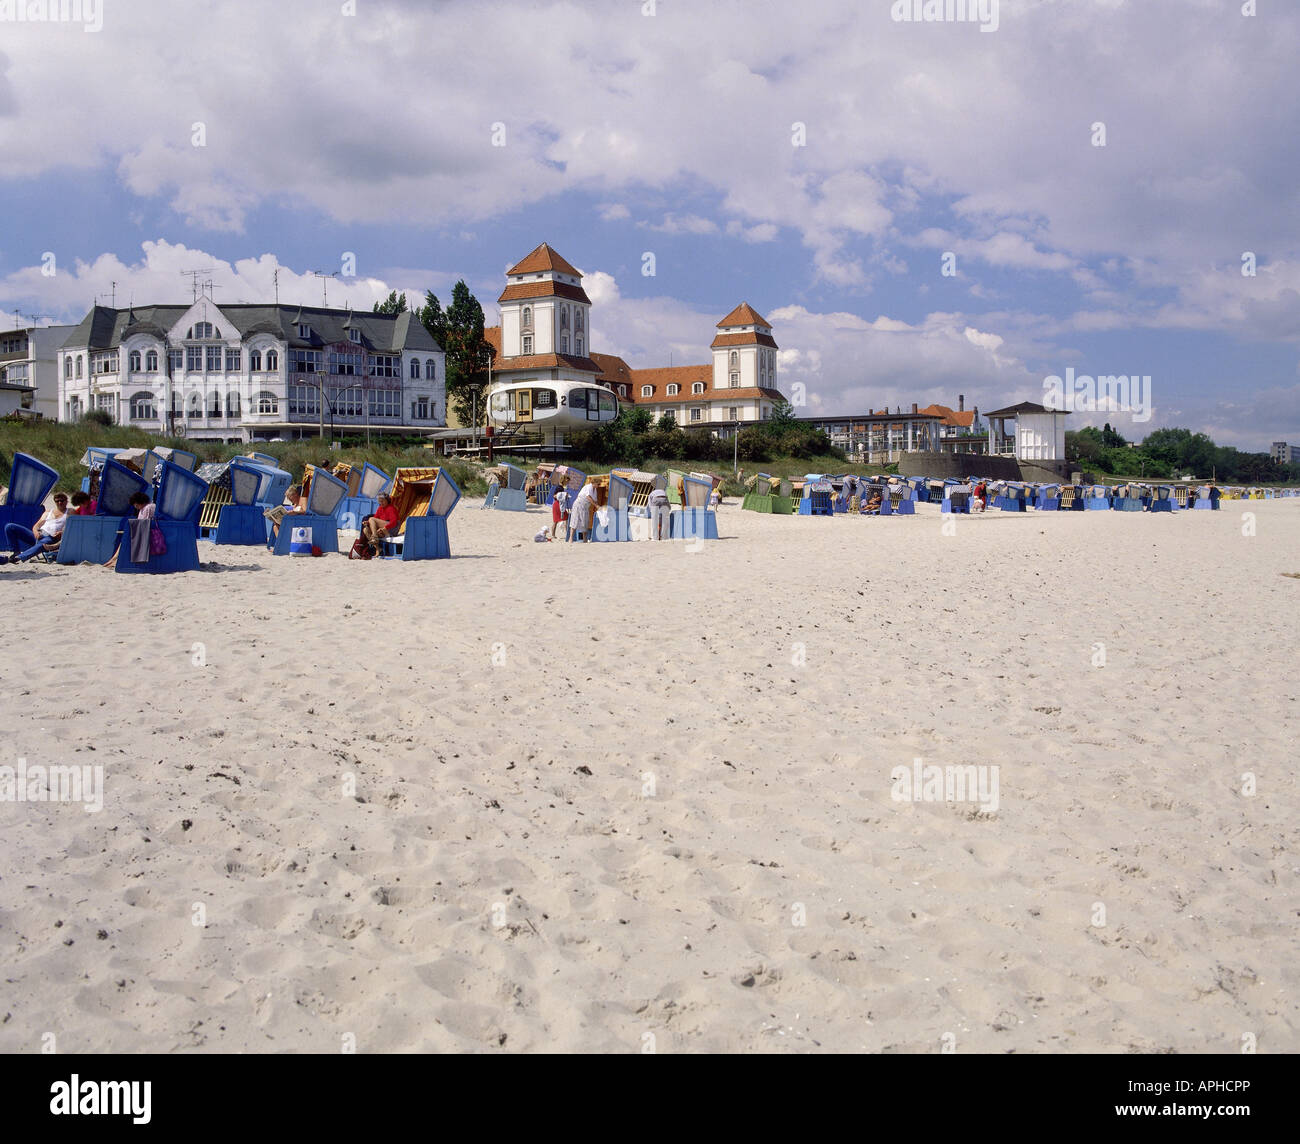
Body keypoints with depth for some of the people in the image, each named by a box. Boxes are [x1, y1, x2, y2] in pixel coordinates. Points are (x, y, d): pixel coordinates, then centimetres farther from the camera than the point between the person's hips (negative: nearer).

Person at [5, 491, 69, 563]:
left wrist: (61, 532, -20)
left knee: (41, 544, -45)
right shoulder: (48, 511, 27)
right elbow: (36, 526, 19)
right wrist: (36, 532, -6)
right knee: (9, 527, -8)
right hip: (38, 535, 6)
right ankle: (16, 552, -14)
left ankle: (19, 557, -60)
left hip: (50, 538, -6)